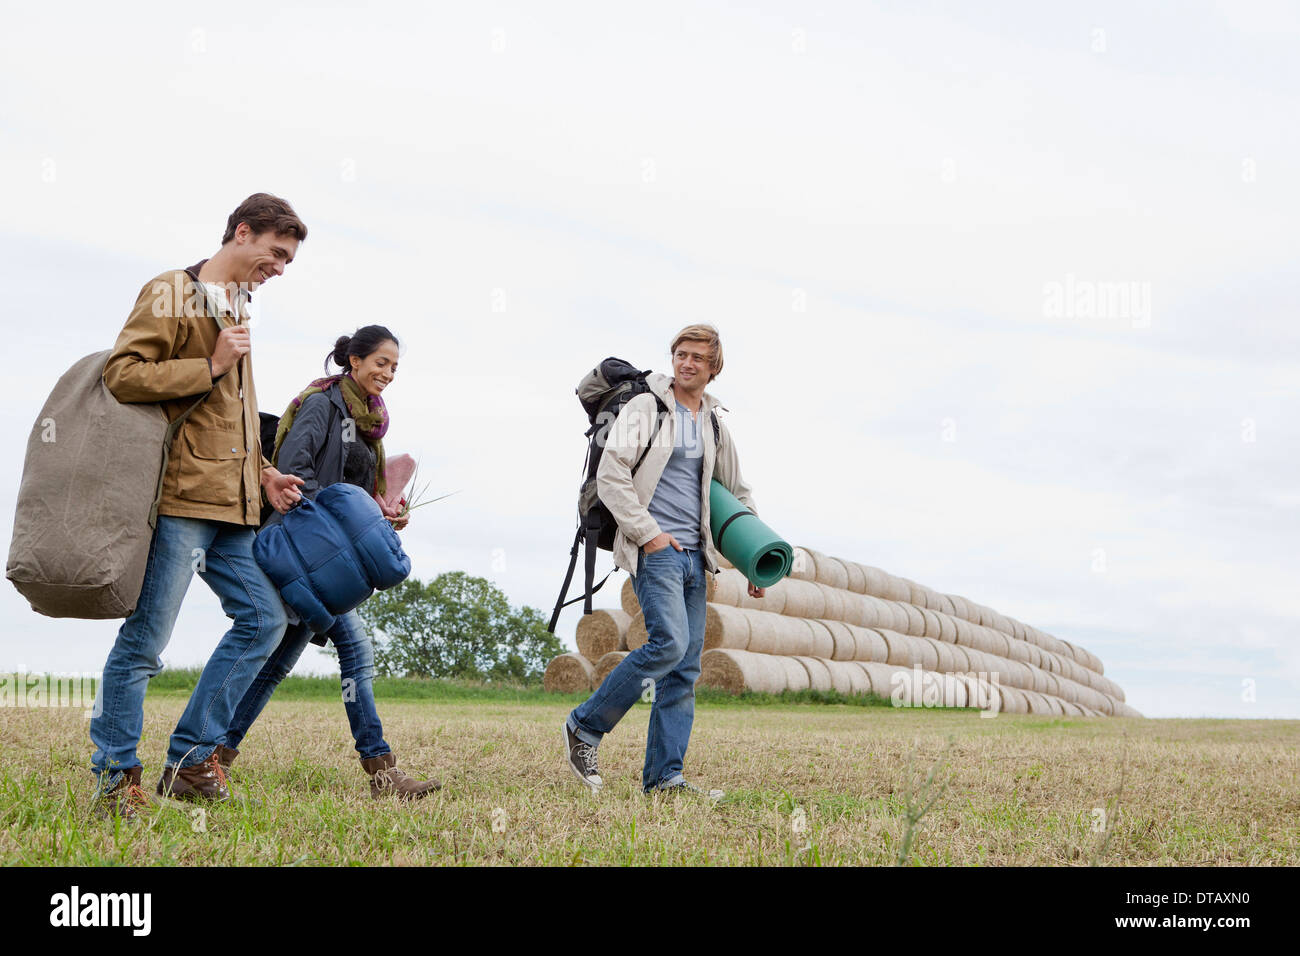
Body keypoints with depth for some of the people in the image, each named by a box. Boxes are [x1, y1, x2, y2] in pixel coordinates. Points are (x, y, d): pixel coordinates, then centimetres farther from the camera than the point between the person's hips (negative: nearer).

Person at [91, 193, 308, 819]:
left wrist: (264, 475, 19)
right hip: (179, 496, -9)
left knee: (263, 618, 5)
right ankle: (114, 778, 6)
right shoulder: (170, 293, -2)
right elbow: (121, 374, -13)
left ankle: (190, 761, 11)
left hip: (232, 508, 9)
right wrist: (211, 367, -12)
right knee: (145, 638, -4)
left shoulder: (238, 311, 23)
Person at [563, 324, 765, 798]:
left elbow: (738, 496, 25)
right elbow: (610, 475, -9)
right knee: (669, 643, -22)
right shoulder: (645, 408, -1)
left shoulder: (715, 426, 18)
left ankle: (663, 776, 6)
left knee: (685, 668, 2)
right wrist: (647, 532, -12)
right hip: (655, 550, -7)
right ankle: (586, 725, -6)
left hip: (693, 555, 7)